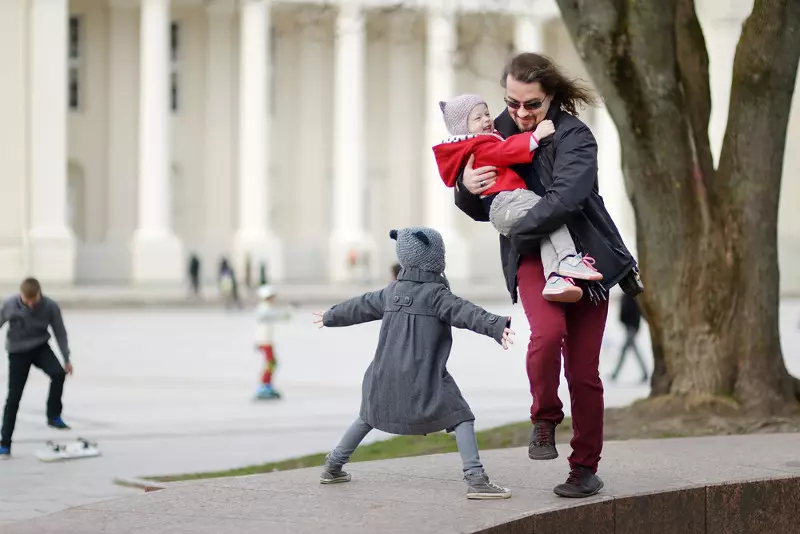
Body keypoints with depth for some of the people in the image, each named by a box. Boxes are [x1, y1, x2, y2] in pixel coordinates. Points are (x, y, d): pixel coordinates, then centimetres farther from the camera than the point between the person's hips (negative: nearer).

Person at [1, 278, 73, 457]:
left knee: (58, 373, -28)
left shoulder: (50, 306, -18)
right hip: (18, 352, -1)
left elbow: (60, 333, -6)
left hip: (41, 348, 1)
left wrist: (67, 359, -6)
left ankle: (53, 416, -8)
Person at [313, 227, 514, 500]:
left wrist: (330, 317, 43)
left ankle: (333, 466, 32)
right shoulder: (435, 293, -8)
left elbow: (360, 307, 26)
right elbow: (464, 312, -24)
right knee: (460, 417, -5)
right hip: (423, 378, -6)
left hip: (386, 375, 6)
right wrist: (496, 326, -37)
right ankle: (476, 479, -19)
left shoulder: (392, 291, 12)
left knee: (368, 416, 25)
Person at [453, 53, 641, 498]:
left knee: (583, 370, 0)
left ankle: (586, 468, 14)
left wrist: (518, 230, -19)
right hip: (532, 258, 2)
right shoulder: (501, 131, 3)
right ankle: (545, 420, -5)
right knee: (547, 331, -28)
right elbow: (482, 211, 12)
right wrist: (467, 189, -10)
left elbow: (563, 200, -29)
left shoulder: (574, 136, -14)